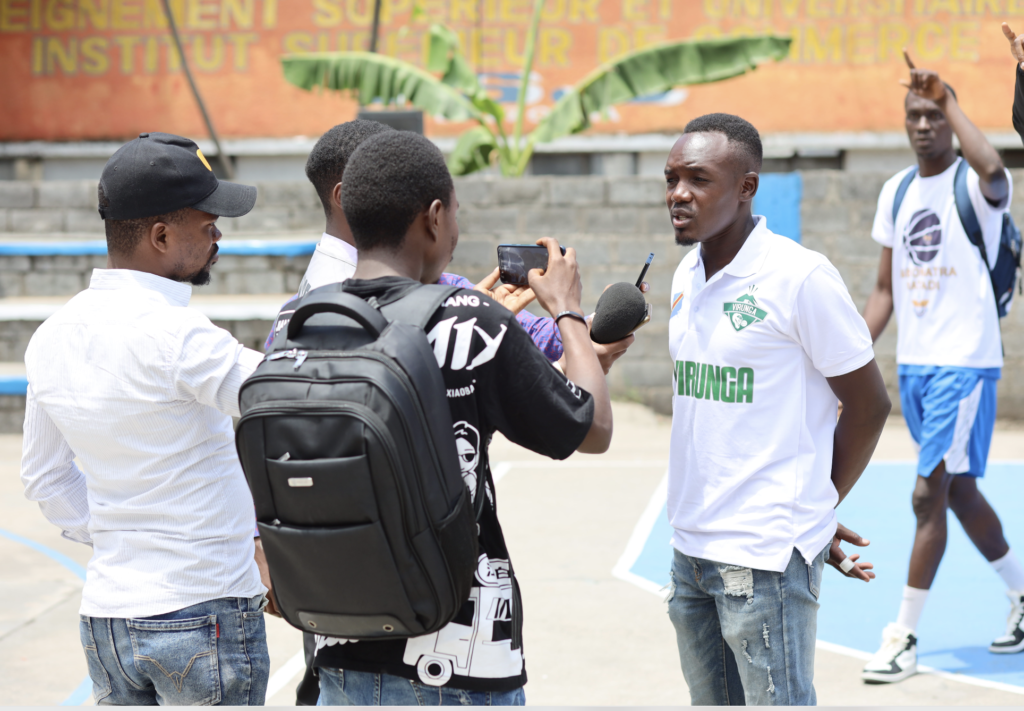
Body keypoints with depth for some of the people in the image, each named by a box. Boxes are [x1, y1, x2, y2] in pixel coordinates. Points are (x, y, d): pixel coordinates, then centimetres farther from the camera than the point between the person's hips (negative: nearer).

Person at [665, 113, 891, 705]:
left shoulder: (801, 276, -12)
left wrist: (816, 510, 2)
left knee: (776, 700, -1)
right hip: (691, 547, 7)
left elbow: (869, 406, -6)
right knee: (710, 701, 14)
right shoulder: (686, 275, 9)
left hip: (765, 558, -7)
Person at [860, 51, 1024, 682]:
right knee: (959, 493, 16)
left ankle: (904, 638, -1)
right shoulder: (896, 191, 10)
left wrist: (947, 98, -30)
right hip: (913, 364, 8)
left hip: (965, 363, -7)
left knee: (929, 494, -9)